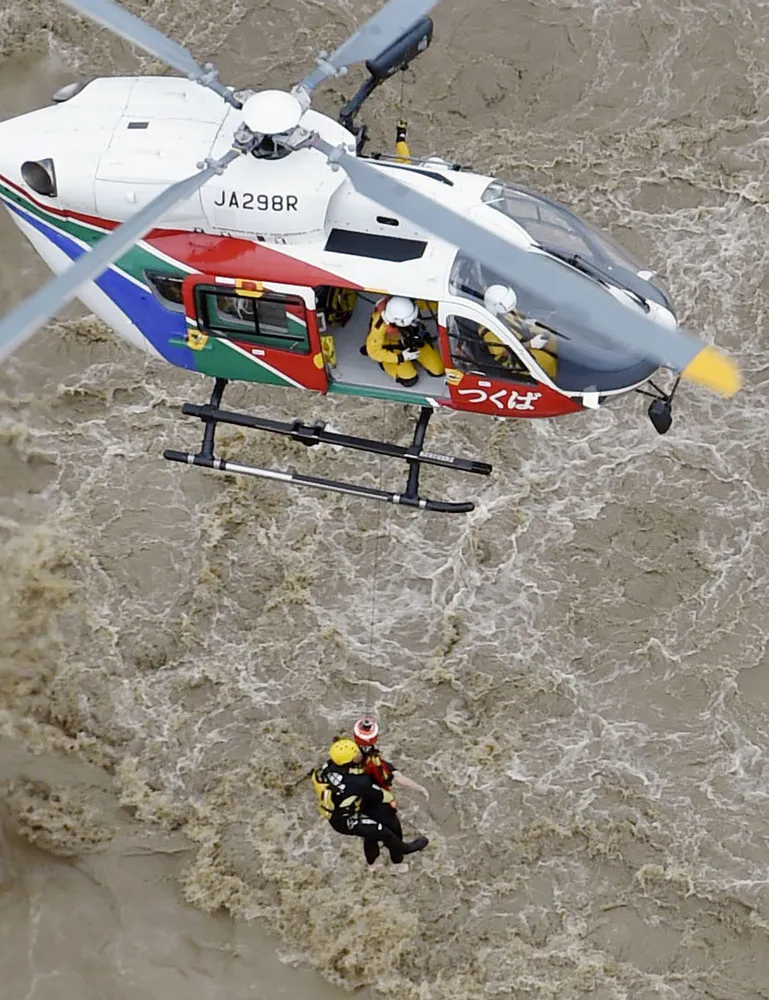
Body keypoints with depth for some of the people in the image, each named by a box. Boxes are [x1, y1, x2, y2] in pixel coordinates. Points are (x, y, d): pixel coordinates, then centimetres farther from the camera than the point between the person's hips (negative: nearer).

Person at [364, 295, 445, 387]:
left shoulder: (404, 307, -28)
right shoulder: (380, 325, -38)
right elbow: (373, 351, -25)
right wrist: (400, 358, -27)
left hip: (412, 339, 4)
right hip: (392, 346, -4)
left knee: (438, 370, -2)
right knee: (409, 379, -17)